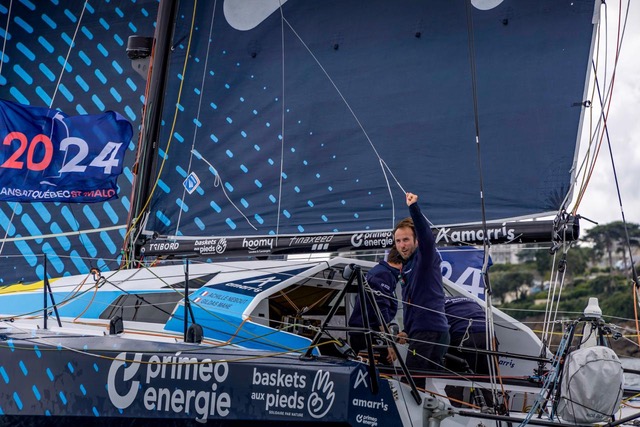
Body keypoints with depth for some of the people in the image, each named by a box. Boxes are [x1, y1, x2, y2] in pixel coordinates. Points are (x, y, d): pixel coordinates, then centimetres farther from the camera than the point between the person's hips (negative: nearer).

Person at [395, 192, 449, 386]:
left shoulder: (425, 257, -4)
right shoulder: (405, 268, 22)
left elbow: (427, 238, -27)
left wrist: (413, 207, -33)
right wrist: (407, 331, 23)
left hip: (428, 330, -10)